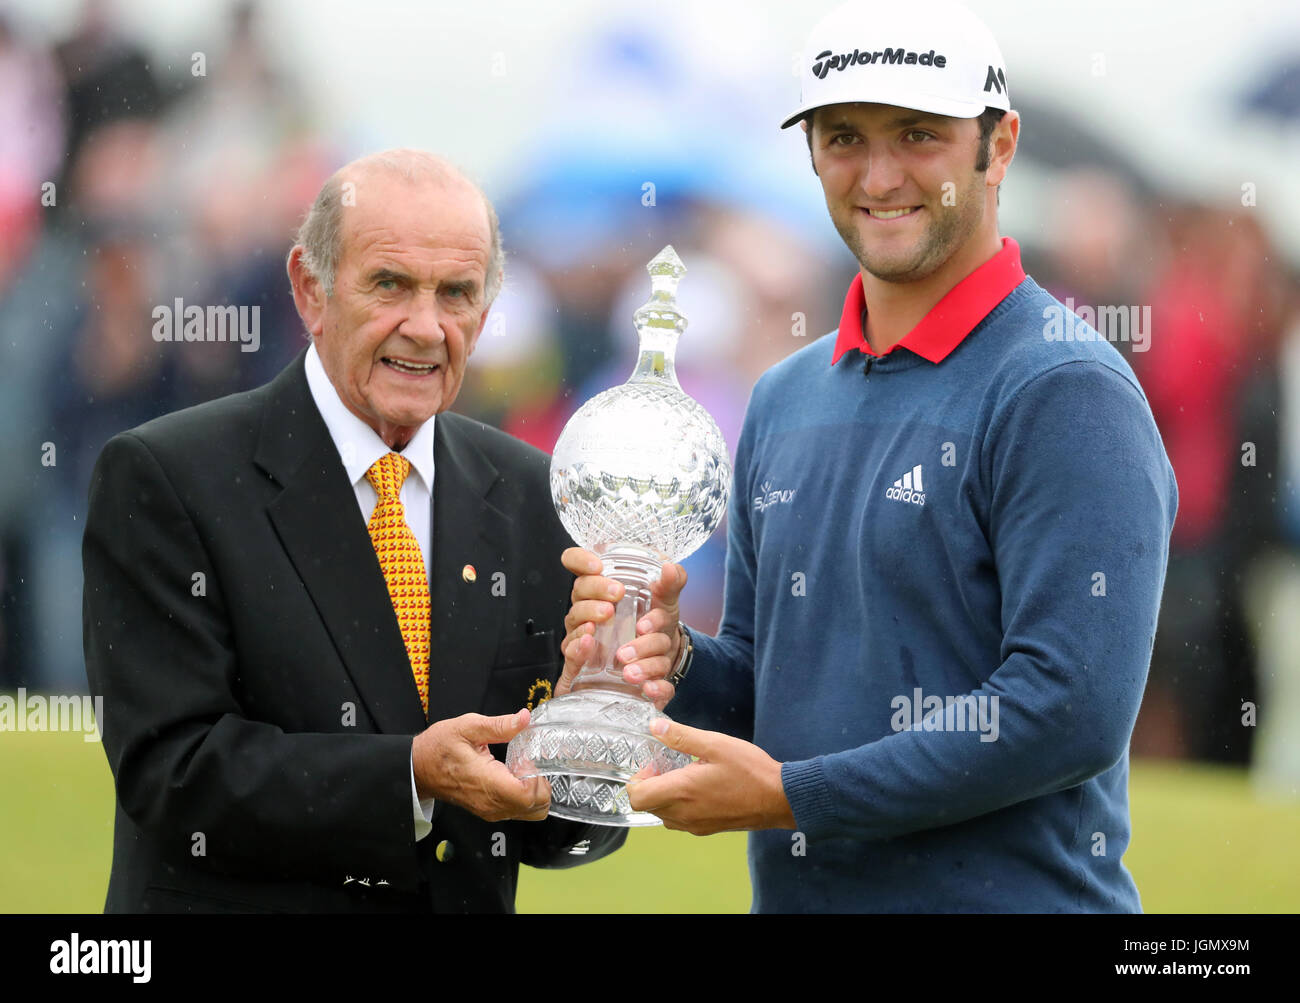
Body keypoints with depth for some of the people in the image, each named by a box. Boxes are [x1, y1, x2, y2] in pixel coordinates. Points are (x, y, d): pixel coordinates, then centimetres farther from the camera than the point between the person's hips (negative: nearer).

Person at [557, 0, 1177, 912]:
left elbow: (1074, 711, -20)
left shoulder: (1067, 392, -13)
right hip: (792, 894, 7)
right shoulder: (786, 399, 12)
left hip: (1008, 893, -7)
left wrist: (792, 796, -17)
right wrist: (674, 665, -3)